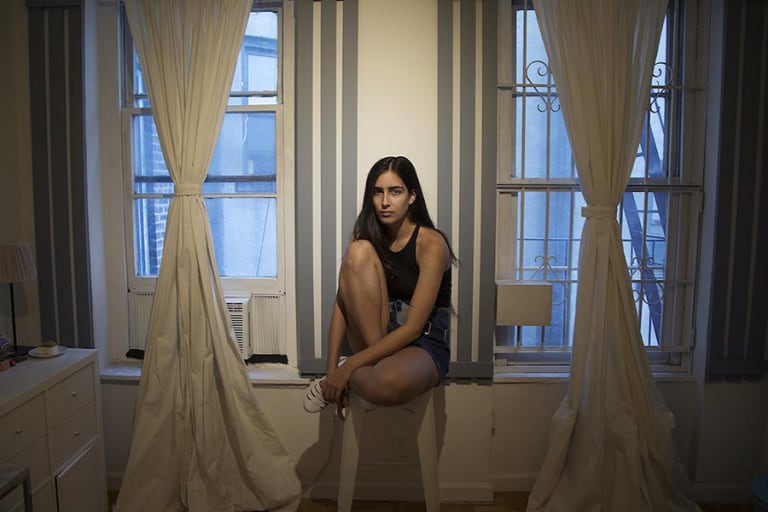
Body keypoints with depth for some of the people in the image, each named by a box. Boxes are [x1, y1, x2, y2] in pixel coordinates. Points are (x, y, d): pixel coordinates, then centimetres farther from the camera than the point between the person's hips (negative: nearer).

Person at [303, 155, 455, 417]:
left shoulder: (430, 244, -15)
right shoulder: (365, 236, 1)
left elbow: (413, 328, -21)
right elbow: (341, 303, -6)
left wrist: (349, 366, -24)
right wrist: (332, 368, -16)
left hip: (423, 344, -4)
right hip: (375, 339, 4)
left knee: (390, 383, -42)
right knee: (359, 252, -21)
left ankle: (353, 373, -6)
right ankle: (375, 362, -17)